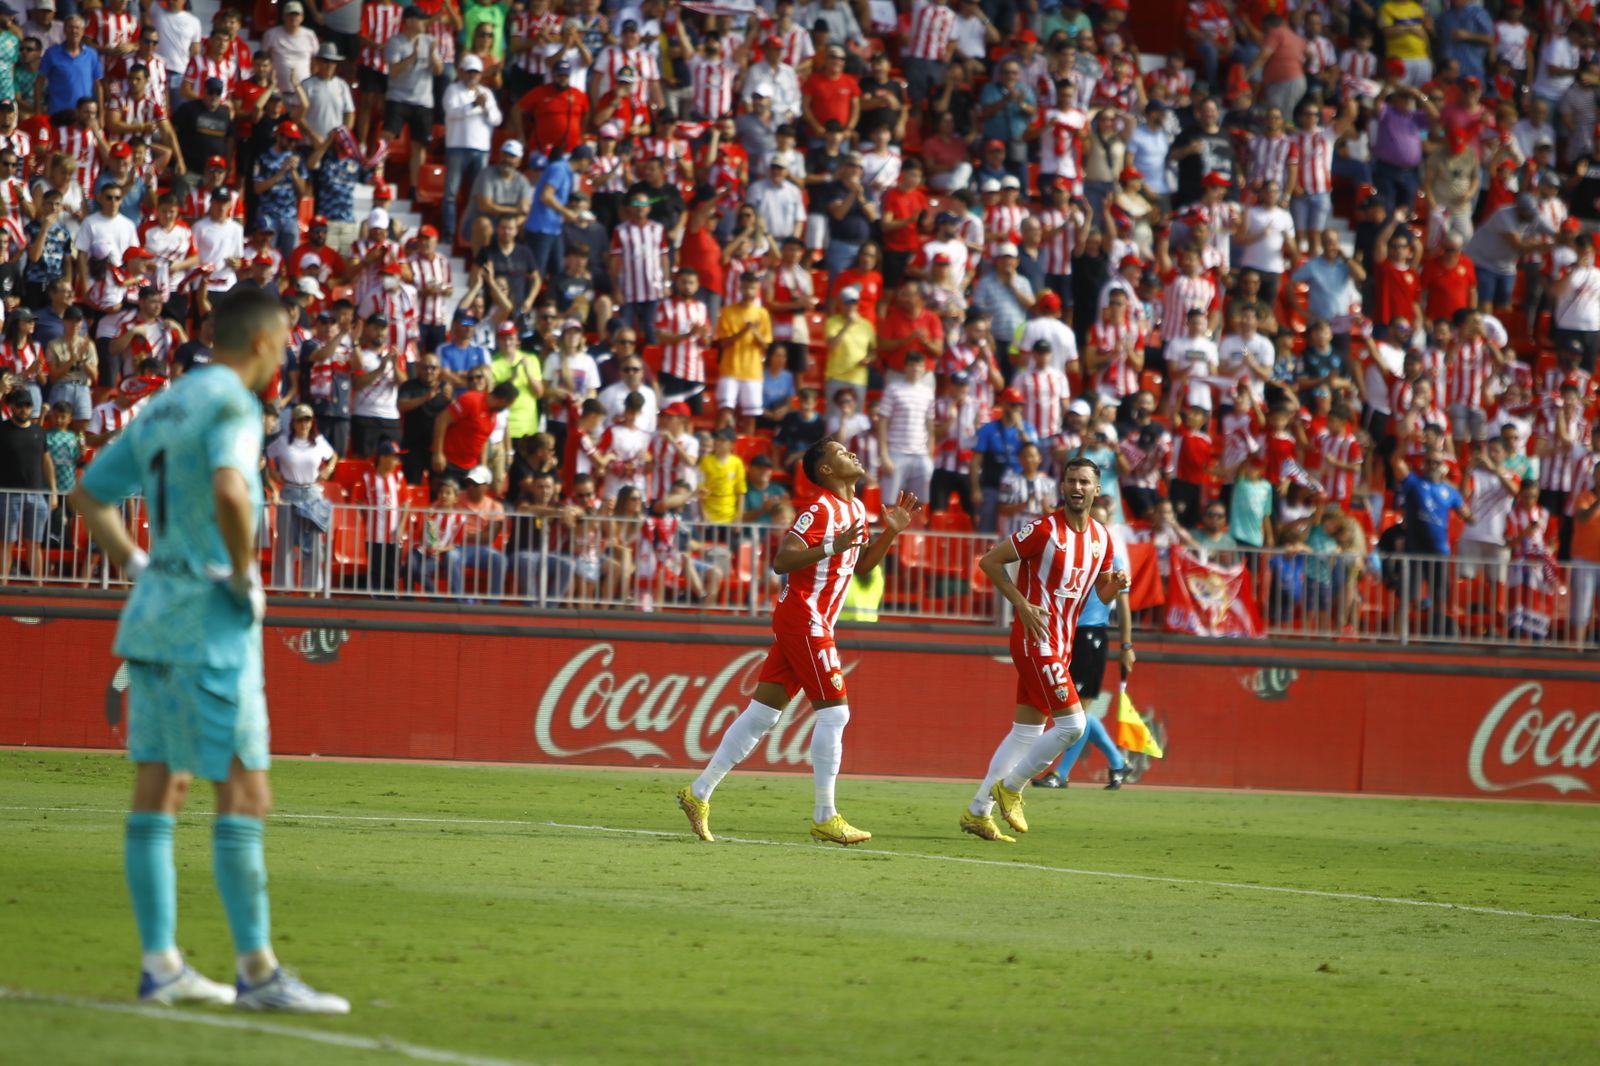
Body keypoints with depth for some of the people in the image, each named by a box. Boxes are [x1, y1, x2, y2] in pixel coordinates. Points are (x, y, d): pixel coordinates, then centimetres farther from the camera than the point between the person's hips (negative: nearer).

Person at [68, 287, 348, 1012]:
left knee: (158, 791, 9)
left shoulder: (163, 407, 14)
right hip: (212, 625, -9)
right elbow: (228, 490, -31)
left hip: (154, 616, 9)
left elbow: (89, 495, 22)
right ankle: (257, 971, -8)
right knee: (243, 795, -7)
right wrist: (245, 573, -17)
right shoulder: (232, 404, -12)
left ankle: (159, 965, 11)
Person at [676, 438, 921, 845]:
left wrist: (891, 532, 12)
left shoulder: (856, 509, 14)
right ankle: (825, 818, -4)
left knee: (762, 713, 8)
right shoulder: (821, 510, -14)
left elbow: (862, 563, 25)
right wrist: (831, 548, -31)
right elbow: (781, 561, -21)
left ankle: (699, 793, 11)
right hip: (803, 618, -9)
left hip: (813, 623, 9)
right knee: (834, 712, -8)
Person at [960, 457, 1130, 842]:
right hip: (1035, 638, -8)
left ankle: (978, 812, 16)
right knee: (1072, 723, -14)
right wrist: (1022, 604, -16)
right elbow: (989, 561, -9)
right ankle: (1010, 788, 1)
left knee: (1027, 731, 10)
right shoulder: (1045, 530, -13)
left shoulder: (1101, 536, 9)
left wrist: (1116, 583, -5)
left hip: (1061, 644, 8)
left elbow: (1102, 592, 19)